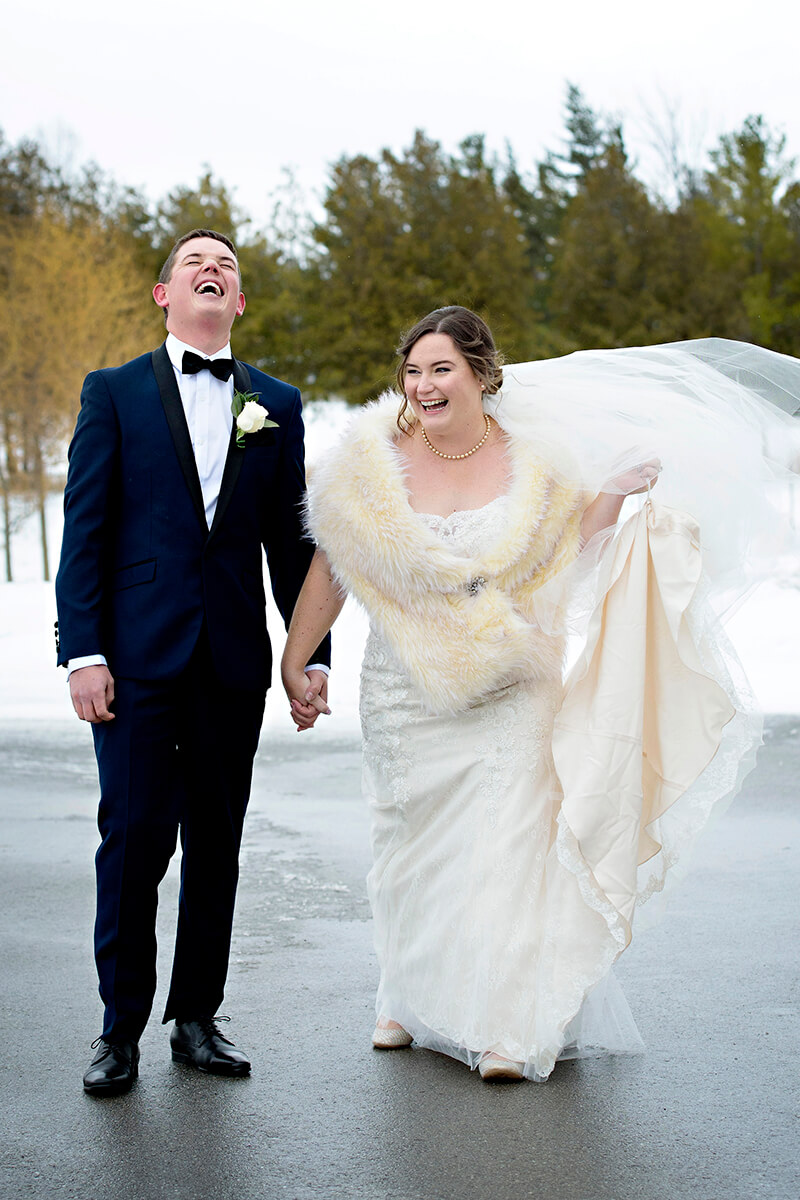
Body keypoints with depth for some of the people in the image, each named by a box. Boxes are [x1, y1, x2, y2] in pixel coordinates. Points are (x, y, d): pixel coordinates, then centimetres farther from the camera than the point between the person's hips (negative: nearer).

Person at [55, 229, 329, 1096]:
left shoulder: (276, 404, 13)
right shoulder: (114, 392, 6)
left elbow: (290, 539, 12)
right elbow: (84, 528, 0)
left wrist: (313, 652, 6)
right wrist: (83, 651, -9)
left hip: (233, 665, 3)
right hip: (138, 658, -2)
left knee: (216, 845, 8)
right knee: (134, 837, -3)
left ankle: (197, 1017, 20)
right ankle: (121, 1030, 10)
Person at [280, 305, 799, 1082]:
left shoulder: (534, 460, -6)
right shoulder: (374, 460, -8)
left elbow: (569, 549, 10)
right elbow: (331, 566, 0)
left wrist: (615, 493, -6)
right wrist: (294, 664, 1)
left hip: (510, 694, -1)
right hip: (407, 693, 1)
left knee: (505, 841, -6)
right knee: (410, 840, 10)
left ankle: (509, 1028, 6)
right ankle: (413, 1001, 32)